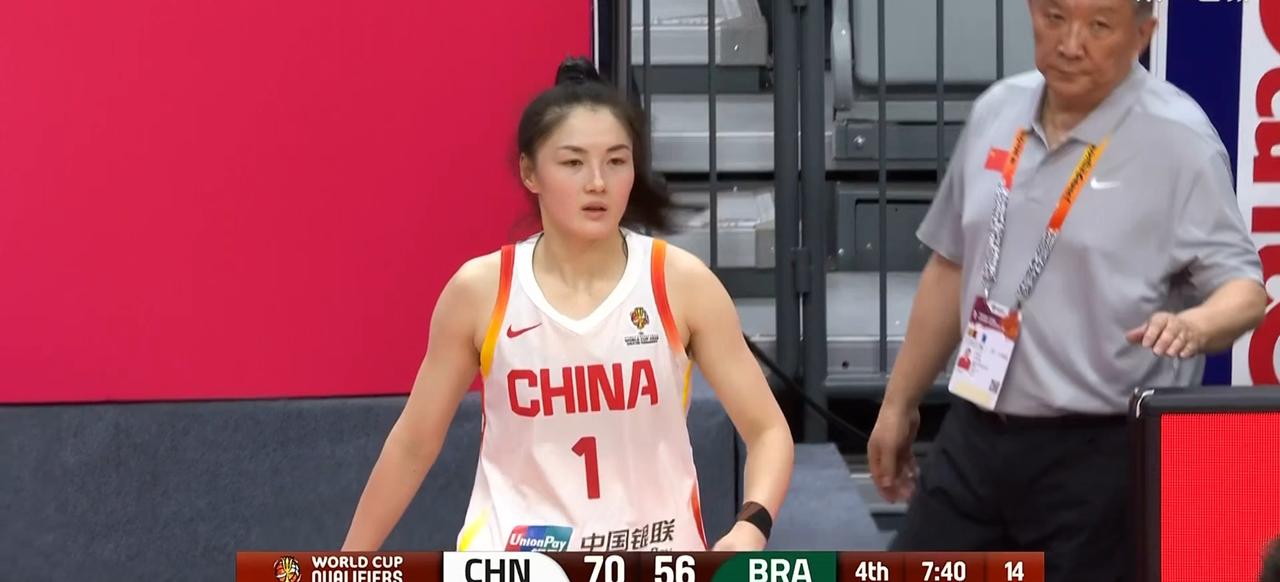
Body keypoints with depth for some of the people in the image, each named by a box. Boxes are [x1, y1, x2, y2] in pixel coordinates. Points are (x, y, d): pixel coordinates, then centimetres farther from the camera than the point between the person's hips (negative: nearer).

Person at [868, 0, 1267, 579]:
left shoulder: (1178, 140, -12)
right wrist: (899, 402, 19)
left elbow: (1243, 287, -12)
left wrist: (1194, 325, -35)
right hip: (976, 435, 6)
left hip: (1100, 452, -6)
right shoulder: (996, 112, 7)